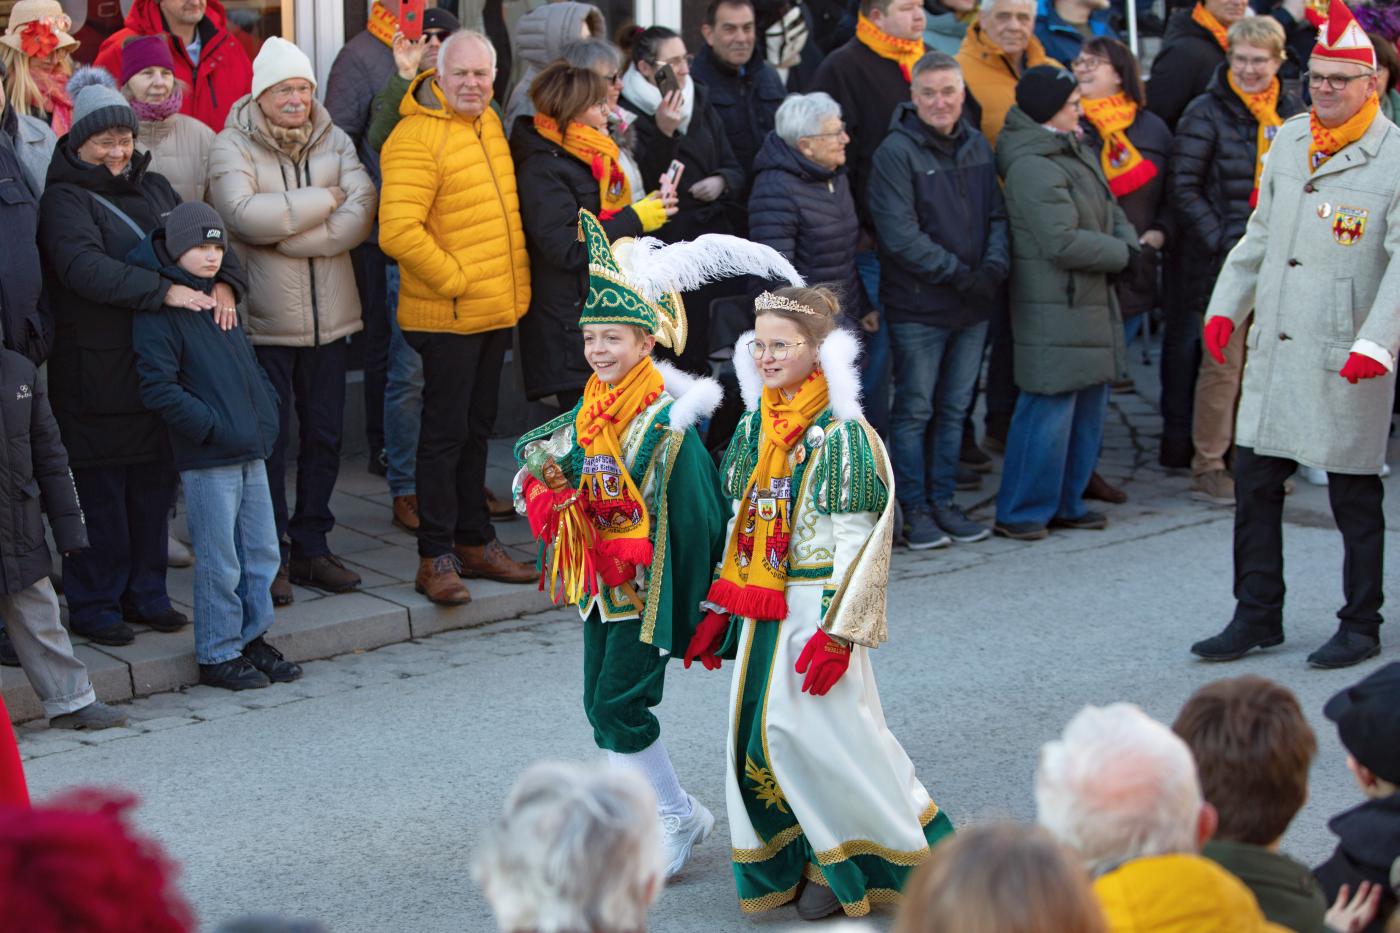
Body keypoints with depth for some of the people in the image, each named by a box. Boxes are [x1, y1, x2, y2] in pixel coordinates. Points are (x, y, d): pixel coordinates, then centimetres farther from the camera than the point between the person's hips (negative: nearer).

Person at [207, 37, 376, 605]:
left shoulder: (334, 142, 8)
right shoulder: (232, 147, -4)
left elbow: (363, 212, -7)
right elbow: (246, 215, -20)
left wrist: (287, 237, -16)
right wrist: (323, 201, -11)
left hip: (328, 318, 4)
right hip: (262, 320, -4)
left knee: (325, 435, 9)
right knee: (268, 439, -1)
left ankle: (311, 547, 21)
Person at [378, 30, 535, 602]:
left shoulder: (488, 123, 10)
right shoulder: (417, 138, -17)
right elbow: (398, 231, -25)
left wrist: (514, 286, 16)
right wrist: (455, 280, -18)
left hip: (498, 311, 8)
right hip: (448, 317, -8)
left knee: (476, 430, 16)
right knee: (445, 434, -3)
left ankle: (475, 542, 26)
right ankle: (436, 559, 3)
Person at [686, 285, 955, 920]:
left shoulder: (842, 434, -13)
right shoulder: (753, 428, 8)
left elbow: (858, 542, -14)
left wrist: (838, 631, -18)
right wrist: (719, 612, 16)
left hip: (816, 605, -7)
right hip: (761, 610, 7)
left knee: (822, 729, -4)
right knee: (758, 730, 8)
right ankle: (795, 861, 22)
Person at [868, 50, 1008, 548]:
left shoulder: (977, 146, 8)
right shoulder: (896, 152, -12)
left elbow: (997, 215, 10)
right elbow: (901, 236, -17)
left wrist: (994, 265, -9)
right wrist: (958, 274, -19)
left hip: (973, 305, 6)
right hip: (918, 307, -6)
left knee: (955, 408, 13)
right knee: (915, 410, 2)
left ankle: (942, 501, 23)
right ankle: (915, 508, 12)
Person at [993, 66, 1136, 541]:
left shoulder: (1078, 153, 13)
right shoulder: (1032, 168, -19)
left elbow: (1111, 211, 18)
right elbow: (1064, 242, -24)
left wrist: (1128, 241, -4)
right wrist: (1120, 253, -11)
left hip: (1091, 304, 10)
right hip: (1054, 309, -10)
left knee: (1089, 404, 15)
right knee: (1051, 409, -7)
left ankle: (1065, 502, 25)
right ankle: (1020, 512, 3)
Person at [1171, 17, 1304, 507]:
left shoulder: (1291, 111, 10)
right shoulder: (1207, 112, -7)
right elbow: (1185, 188, -10)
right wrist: (1223, 243, -15)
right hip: (1224, 261, -5)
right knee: (1225, 364, -5)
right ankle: (1207, 469, 5)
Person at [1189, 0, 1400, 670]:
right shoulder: (1288, 140, 11)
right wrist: (1226, 306, 15)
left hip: (1346, 359, -6)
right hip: (1274, 347, 6)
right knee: (1254, 481, 9)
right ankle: (1257, 617, 22)